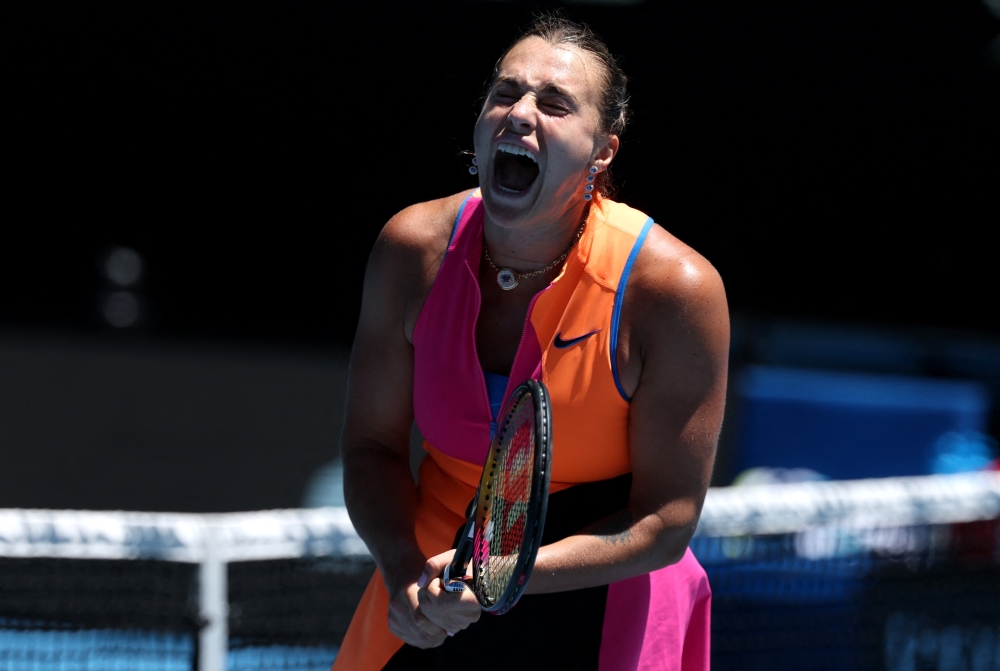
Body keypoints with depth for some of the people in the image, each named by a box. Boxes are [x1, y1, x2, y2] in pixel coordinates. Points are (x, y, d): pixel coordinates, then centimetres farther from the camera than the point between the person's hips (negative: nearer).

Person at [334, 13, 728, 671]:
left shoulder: (677, 288, -20)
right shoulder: (414, 248, -10)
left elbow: (666, 522, -17)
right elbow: (374, 447, -1)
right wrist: (404, 568, -21)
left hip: (596, 611, -3)